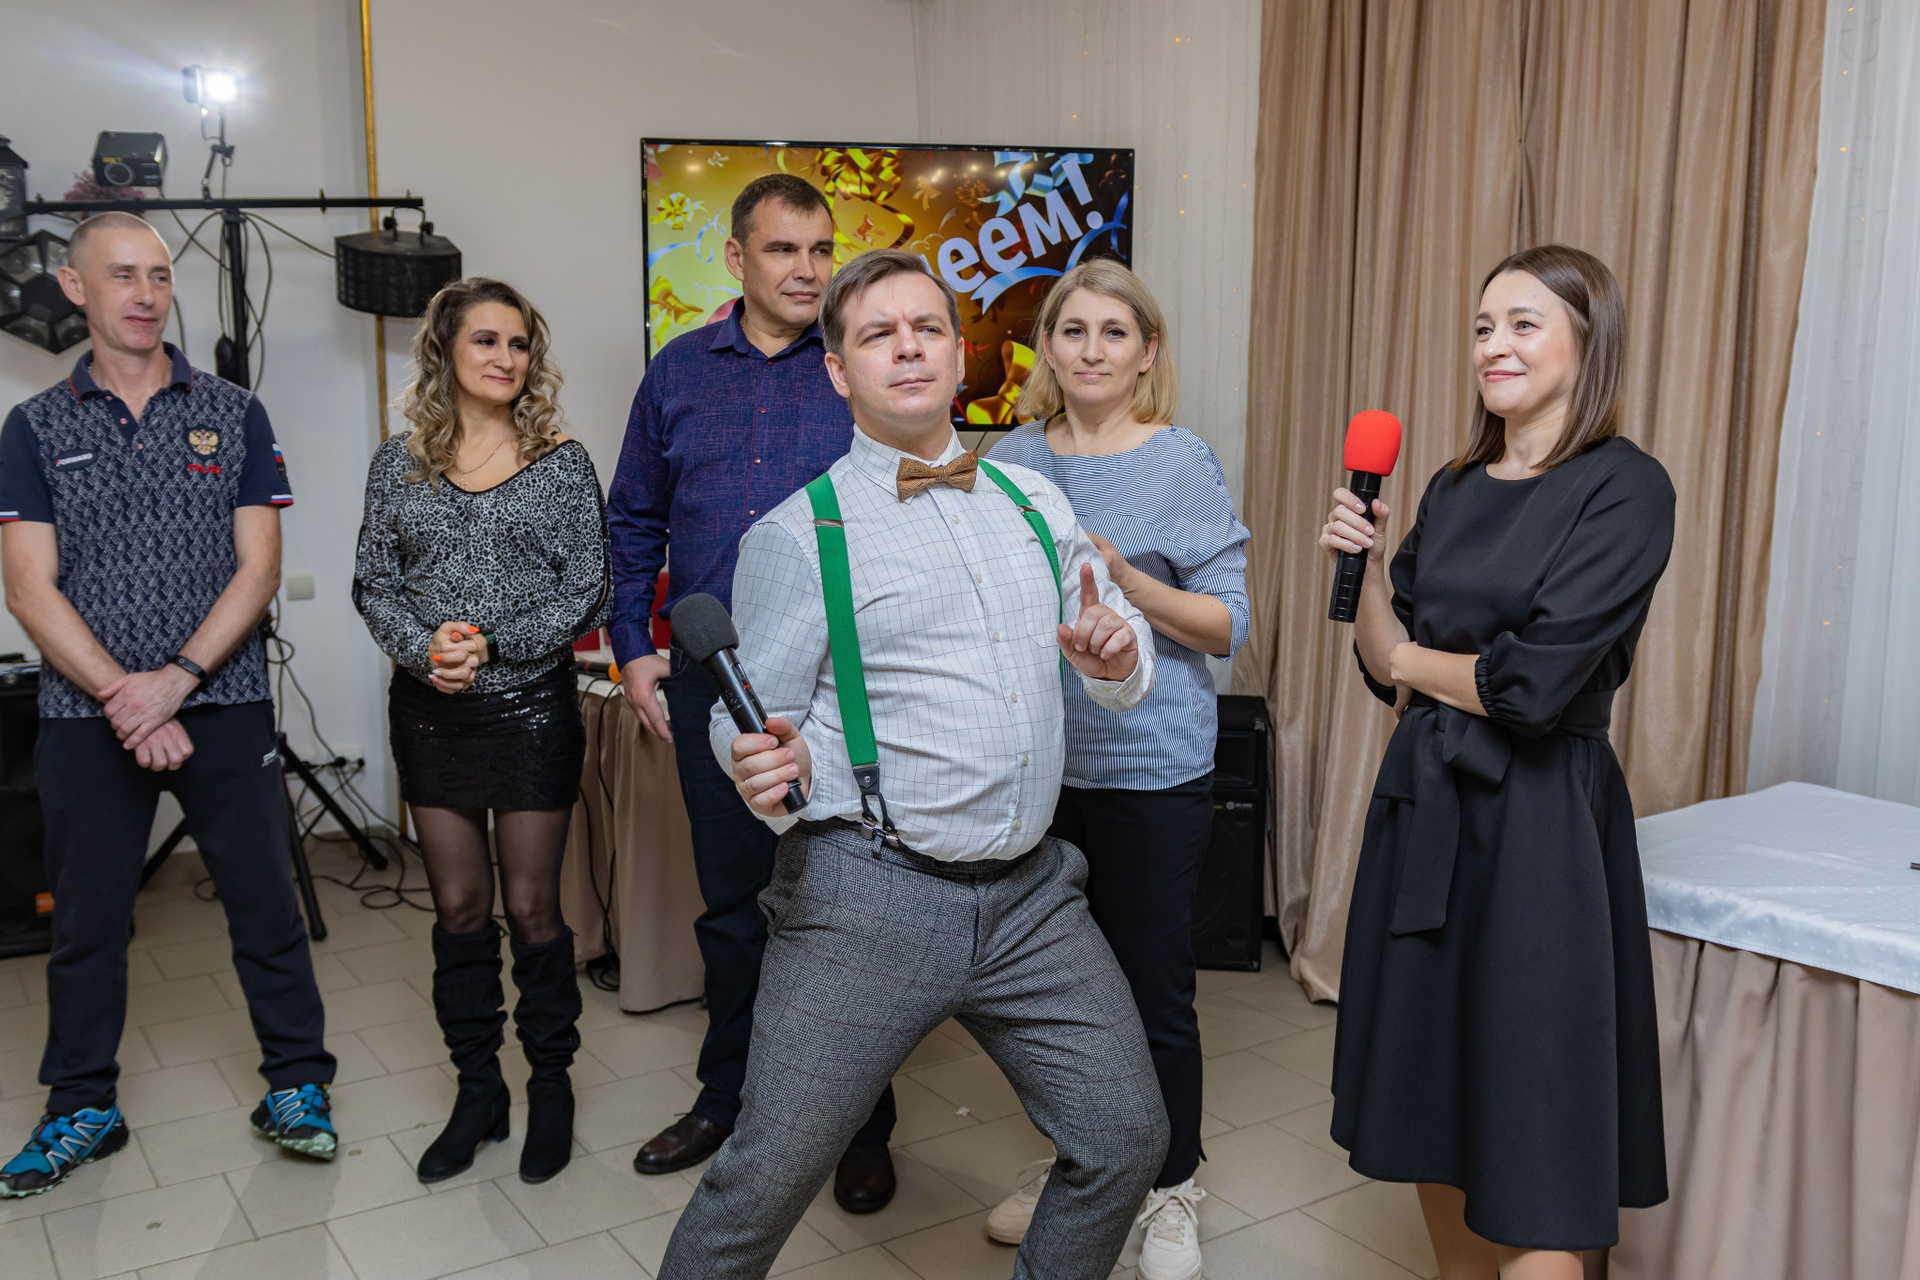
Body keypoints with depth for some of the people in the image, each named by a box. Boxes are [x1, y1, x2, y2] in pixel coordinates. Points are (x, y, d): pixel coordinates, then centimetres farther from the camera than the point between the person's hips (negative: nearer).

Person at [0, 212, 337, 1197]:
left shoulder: (234, 415, 4)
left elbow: (258, 568, -2)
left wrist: (175, 680, -14)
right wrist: (125, 701, -13)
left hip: (225, 707, 0)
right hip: (85, 718, 1)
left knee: (264, 903, 5)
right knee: (85, 922, 11)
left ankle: (295, 1086, 20)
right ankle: (82, 1110, 27)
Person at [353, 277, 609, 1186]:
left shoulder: (560, 462, -2)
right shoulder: (399, 464, 6)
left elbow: (587, 593, -6)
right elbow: (374, 586, 4)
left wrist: (494, 645, -17)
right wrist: (425, 649, -15)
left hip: (531, 709, -2)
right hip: (430, 714, 3)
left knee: (531, 907, 4)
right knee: (458, 909, 10)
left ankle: (551, 1086, 21)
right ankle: (477, 1091, 24)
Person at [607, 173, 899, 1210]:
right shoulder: (679, 373, 8)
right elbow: (633, 521, 14)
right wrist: (633, 648, 7)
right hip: (711, 686, 3)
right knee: (732, 903, 15)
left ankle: (862, 1129, 21)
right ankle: (728, 1099, 33)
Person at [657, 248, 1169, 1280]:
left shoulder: (1032, 498, 13)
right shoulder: (797, 533, -2)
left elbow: (1127, 673, 20)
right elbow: (751, 722, -1)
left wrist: (1117, 655, -3)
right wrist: (768, 769, -24)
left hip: (1032, 893, 5)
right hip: (868, 899, -4)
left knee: (1125, 1139, 10)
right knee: (766, 1179, -1)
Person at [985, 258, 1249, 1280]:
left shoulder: (1182, 463, -6)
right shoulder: (1012, 457, 6)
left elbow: (1227, 623, -8)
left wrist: (1123, 581, -22)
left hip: (1148, 765, -4)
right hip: (1035, 756, 4)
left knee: (1154, 987, 5)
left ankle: (1170, 1194, 25)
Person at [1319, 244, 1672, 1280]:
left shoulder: (1625, 488, -10)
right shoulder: (1454, 490, 11)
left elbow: (1533, 685, -19)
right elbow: (1389, 670, 10)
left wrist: (1413, 662, -3)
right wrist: (1364, 563, -5)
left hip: (1540, 817, -7)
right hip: (1425, 803, 7)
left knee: (1528, 1145, 1)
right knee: (1432, 1115, 16)